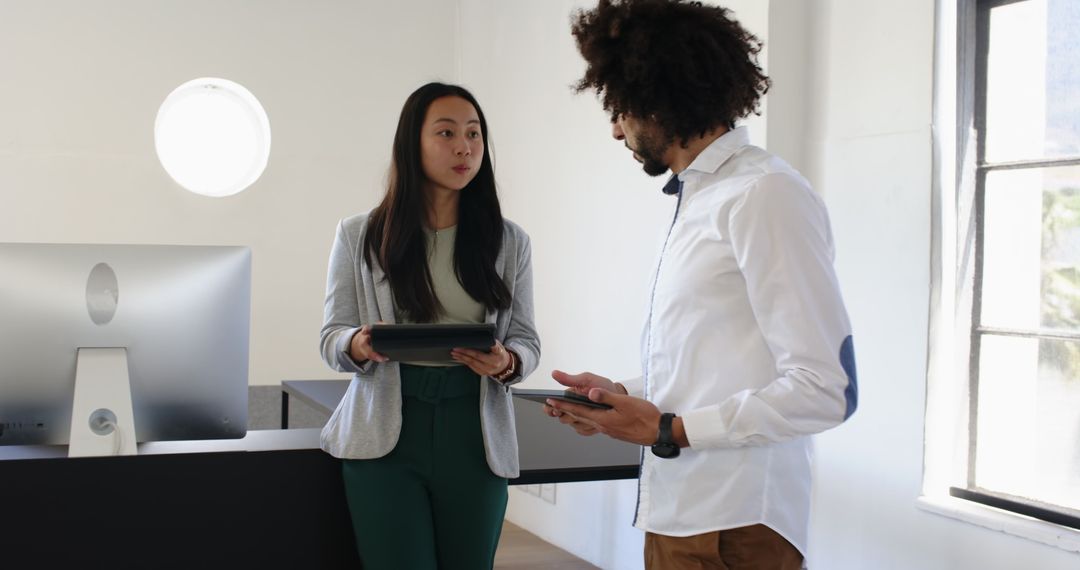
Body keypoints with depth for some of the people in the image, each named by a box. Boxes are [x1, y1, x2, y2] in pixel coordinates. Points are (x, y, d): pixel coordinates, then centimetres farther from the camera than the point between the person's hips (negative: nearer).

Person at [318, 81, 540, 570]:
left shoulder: (510, 241, 5)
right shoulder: (358, 235, 2)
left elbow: (527, 340, 7)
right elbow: (331, 337, 4)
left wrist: (507, 363, -16)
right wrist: (358, 345, -19)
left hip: (475, 433, 2)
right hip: (386, 431, -1)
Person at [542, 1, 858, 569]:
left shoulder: (765, 196, -13)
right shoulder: (698, 198, 14)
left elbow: (823, 389, -18)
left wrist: (670, 431, -14)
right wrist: (623, 393, 10)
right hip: (676, 515, 8)